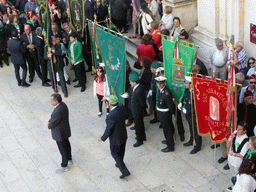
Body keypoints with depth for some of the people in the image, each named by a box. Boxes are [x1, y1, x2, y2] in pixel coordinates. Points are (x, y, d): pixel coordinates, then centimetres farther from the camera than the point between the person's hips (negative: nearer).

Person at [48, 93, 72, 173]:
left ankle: (64, 166, 26)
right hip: (65, 130, 9)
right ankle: (69, 159, 48)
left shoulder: (58, 111, -37)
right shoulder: (63, 104, -7)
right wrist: (50, 121, -5)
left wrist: (49, 125, -6)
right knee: (66, 145, 27)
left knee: (62, 149, 9)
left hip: (60, 133, -9)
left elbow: (53, 123, -27)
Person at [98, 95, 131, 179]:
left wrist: (102, 138, -8)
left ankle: (125, 171, 16)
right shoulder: (121, 107, -16)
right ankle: (119, 164, 53)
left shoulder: (111, 116, -36)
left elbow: (108, 130, -25)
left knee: (115, 154, 15)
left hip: (116, 138, -7)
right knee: (121, 152, 28)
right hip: (124, 135, 7)